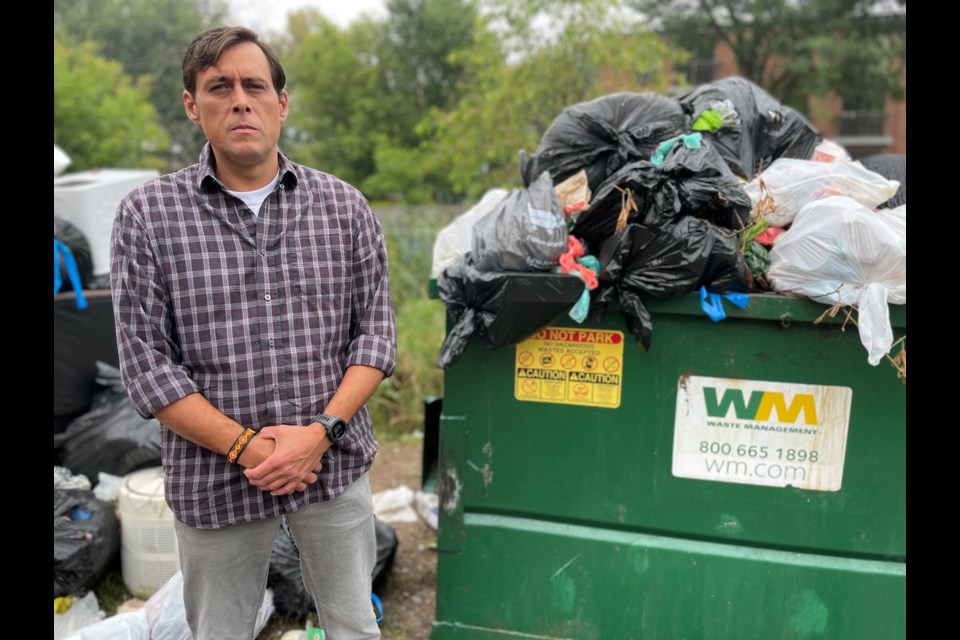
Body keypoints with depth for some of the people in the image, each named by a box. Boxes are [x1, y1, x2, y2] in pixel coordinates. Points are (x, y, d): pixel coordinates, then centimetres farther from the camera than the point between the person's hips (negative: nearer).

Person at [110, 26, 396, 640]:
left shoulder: (345, 207, 0)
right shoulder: (147, 215, -4)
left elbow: (376, 331, 0)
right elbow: (147, 362, -6)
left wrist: (320, 432, -12)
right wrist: (246, 447, -13)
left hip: (335, 465, 1)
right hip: (214, 480, 0)